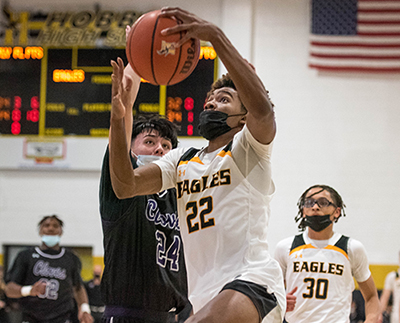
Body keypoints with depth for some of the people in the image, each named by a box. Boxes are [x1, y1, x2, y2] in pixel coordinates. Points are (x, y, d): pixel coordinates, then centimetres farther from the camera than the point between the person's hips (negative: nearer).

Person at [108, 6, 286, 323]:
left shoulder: (248, 148, 5)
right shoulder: (181, 159, 23)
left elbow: (262, 107, -19)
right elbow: (125, 186, 7)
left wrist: (214, 35, -24)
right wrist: (118, 117, -8)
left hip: (253, 281, -8)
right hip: (205, 296, 8)